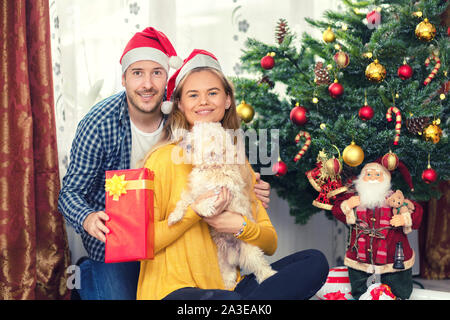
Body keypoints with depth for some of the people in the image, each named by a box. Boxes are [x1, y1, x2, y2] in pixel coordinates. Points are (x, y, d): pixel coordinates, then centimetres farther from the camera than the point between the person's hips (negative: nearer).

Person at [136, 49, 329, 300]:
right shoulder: (165, 158, -4)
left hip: (232, 285, 7)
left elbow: (270, 243, 12)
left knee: (315, 261, -10)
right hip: (175, 288, -6)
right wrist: (194, 212, -17)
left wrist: (241, 226, -9)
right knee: (225, 299, -39)